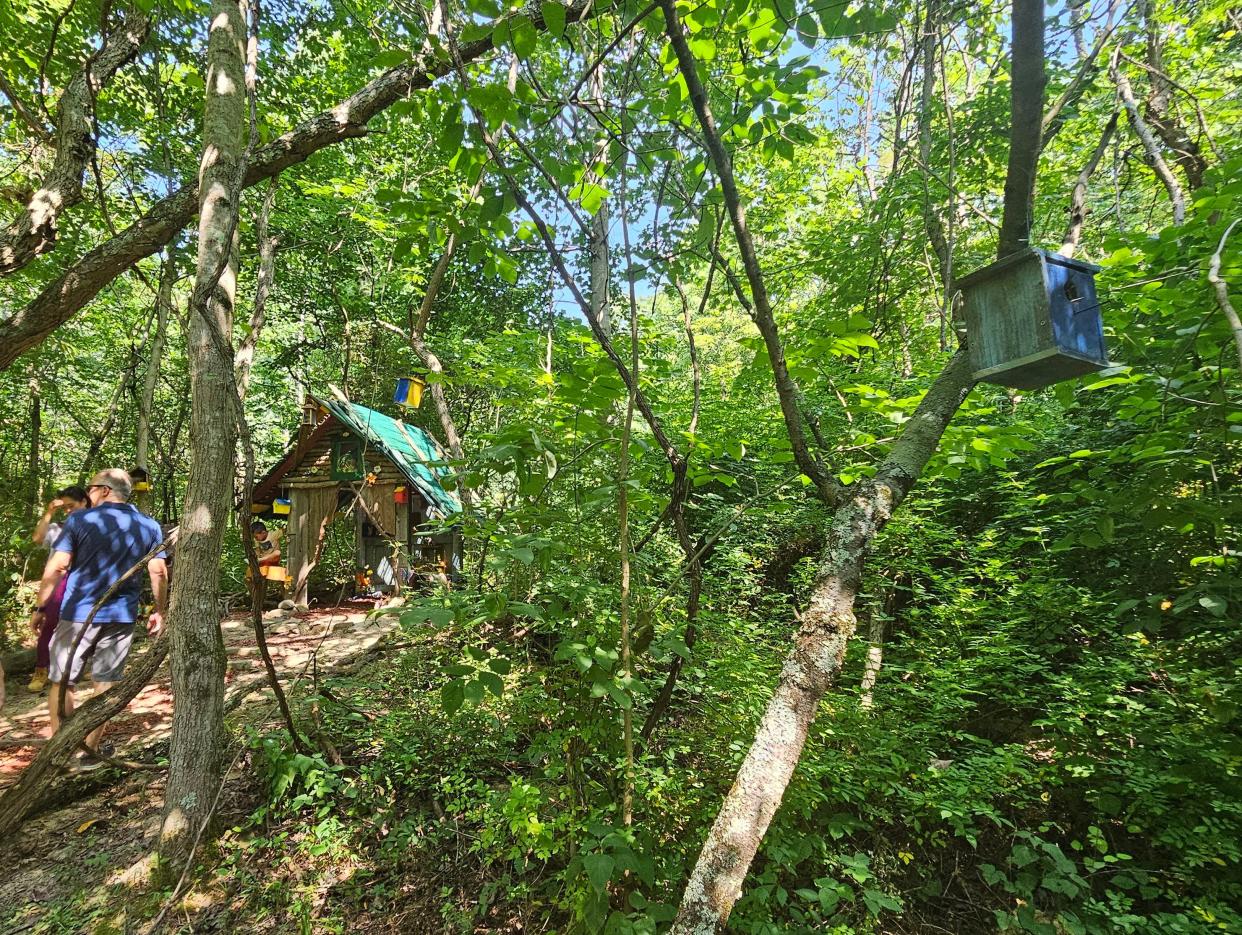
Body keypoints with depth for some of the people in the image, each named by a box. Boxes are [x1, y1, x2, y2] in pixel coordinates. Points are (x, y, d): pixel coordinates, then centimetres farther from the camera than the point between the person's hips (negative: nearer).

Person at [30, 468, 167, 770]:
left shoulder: (80, 519, -5)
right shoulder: (149, 526, 3)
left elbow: (56, 567, -9)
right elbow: (158, 573, 1)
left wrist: (40, 606, 0)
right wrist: (159, 611, 9)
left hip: (78, 613, -2)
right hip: (121, 616, 2)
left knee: (62, 682, 13)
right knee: (106, 684, 11)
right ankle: (90, 750, 19)